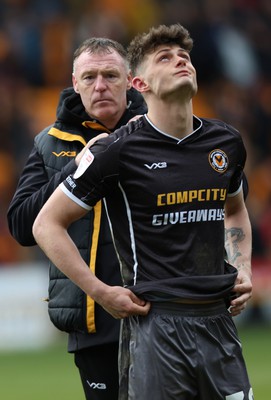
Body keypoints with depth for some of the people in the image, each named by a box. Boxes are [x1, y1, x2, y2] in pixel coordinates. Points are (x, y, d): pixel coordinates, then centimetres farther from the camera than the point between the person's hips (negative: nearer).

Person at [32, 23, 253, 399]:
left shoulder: (226, 142, 10)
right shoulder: (120, 150, -6)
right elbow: (47, 225, -1)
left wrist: (243, 269, 14)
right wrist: (102, 293, -7)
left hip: (218, 322, 5)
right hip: (155, 323, -5)